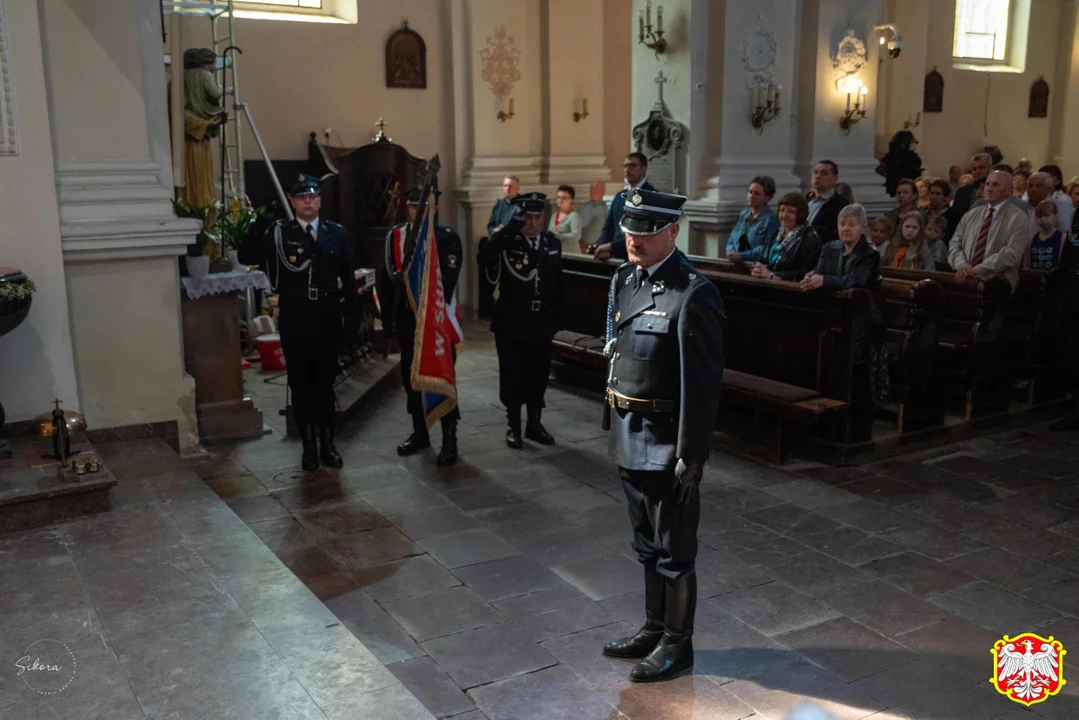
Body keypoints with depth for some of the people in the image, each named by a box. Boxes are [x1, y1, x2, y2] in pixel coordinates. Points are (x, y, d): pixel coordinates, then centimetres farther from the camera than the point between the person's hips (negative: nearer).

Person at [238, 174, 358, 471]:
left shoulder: (337, 233, 4)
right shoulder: (278, 233, -1)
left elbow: (348, 279, 6)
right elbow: (246, 257, -9)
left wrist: (352, 316, 2)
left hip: (328, 322, 1)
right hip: (294, 323, -1)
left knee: (326, 385, 10)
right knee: (301, 386, 7)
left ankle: (327, 444, 22)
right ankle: (309, 446, 19)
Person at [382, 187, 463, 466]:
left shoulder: (449, 238, -8)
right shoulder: (395, 237, 5)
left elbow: (447, 281, -15)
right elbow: (388, 280, 9)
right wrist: (388, 317, 8)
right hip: (407, 319, 5)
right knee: (411, 377, 12)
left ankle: (449, 439, 6)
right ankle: (419, 432, 26)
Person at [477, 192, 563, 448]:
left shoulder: (553, 243, 5)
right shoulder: (507, 242, -9)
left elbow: (558, 285, 9)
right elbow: (483, 259, -29)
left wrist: (557, 320, 7)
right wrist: (511, 228, -32)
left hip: (541, 324, 4)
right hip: (511, 323, -3)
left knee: (538, 376, 12)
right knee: (513, 376, 6)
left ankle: (534, 423, 27)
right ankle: (513, 426, 20)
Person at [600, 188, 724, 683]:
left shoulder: (693, 294, -19)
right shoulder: (624, 280, 7)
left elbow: (703, 383, -20)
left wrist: (691, 456, -18)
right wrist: (614, 427, 15)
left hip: (666, 445, -8)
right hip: (630, 438, 8)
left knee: (674, 551, 9)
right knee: (648, 545, 22)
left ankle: (677, 644, 26)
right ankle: (654, 629, 39)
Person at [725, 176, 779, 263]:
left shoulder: (771, 219, -4)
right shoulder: (743, 214, 15)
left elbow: (766, 249, -14)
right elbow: (731, 241, 17)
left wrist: (741, 256, -20)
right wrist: (731, 253, -4)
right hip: (737, 265, 6)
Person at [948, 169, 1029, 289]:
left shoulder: (1018, 218, 1)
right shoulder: (970, 215, 17)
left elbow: (1011, 254, -10)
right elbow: (954, 244, 12)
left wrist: (976, 270, -17)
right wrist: (961, 263, -10)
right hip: (965, 280, 3)